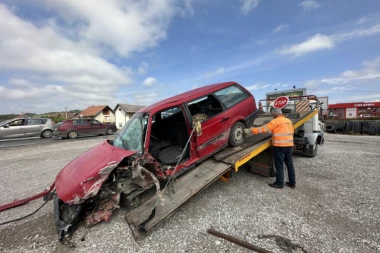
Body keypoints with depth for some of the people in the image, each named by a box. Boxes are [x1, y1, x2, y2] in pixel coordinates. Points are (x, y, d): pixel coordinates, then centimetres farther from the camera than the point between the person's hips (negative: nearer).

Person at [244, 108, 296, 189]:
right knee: (290, 164, 15)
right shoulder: (288, 121, 13)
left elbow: (263, 128, -16)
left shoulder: (275, 121, -11)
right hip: (289, 145, 8)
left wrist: (250, 130, -14)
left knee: (279, 165, 2)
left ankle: (279, 184, 11)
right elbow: (292, 132, 21)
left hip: (280, 146, -8)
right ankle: (292, 183, 26)